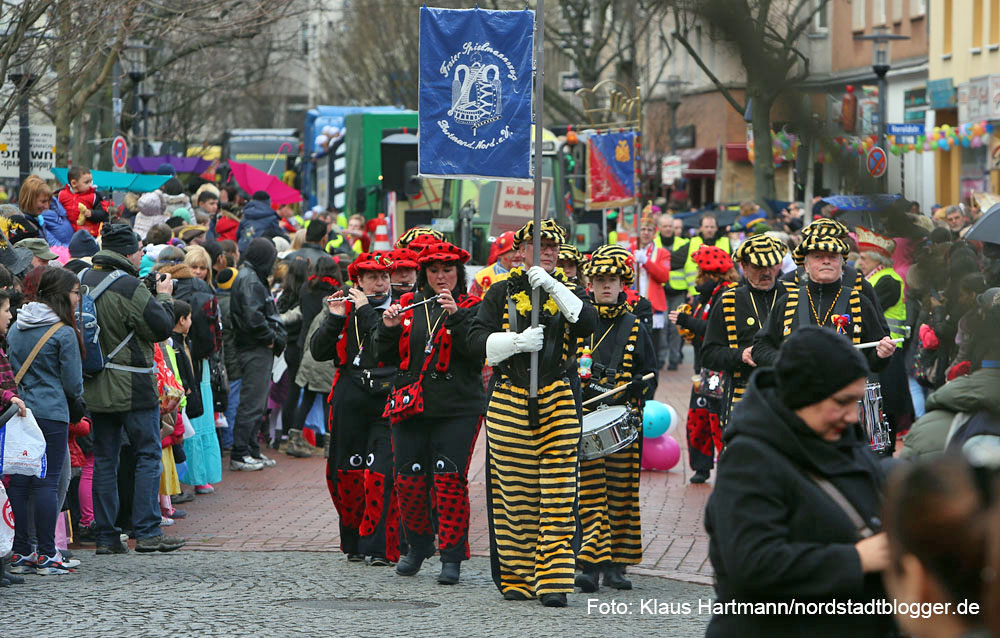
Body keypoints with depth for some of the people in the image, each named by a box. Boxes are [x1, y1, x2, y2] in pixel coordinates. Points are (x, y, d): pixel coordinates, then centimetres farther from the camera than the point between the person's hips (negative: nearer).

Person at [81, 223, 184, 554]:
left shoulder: (84, 282, 6)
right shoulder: (130, 287, -17)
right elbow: (162, 328, -15)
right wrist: (163, 296, 3)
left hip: (95, 387, 7)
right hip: (132, 388, -7)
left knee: (104, 459, 10)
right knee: (148, 455, 1)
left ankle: (106, 536, 10)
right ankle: (147, 531, -2)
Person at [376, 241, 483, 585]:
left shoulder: (470, 308, 4)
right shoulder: (409, 304, 13)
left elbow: (478, 352, -12)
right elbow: (386, 357, 11)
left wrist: (456, 316, -20)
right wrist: (388, 327, -7)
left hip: (456, 410, -3)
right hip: (410, 404, 3)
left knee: (449, 480, -12)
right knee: (409, 480, 3)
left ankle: (452, 556, -3)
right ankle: (418, 545, 25)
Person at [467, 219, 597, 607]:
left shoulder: (568, 292, 12)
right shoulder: (502, 292, 9)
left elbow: (587, 323, -9)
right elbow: (478, 339, 2)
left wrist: (552, 287, -17)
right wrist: (517, 341, -14)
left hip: (559, 404, 0)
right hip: (510, 402, 0)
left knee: (557, 495, -7)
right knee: (514, 492, 2)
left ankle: (553, 580, -8)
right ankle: (517, 578, 10)